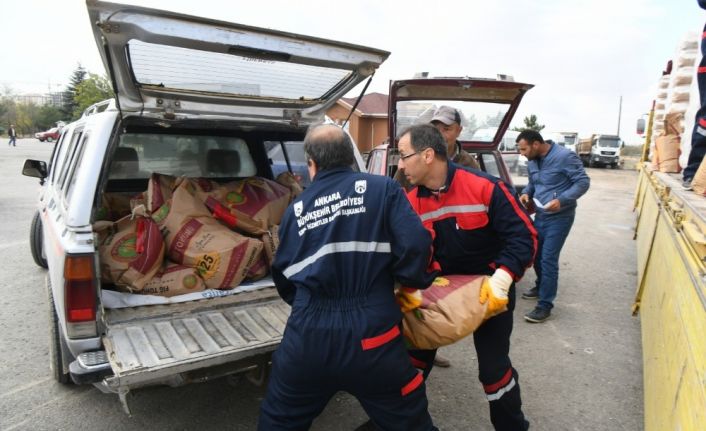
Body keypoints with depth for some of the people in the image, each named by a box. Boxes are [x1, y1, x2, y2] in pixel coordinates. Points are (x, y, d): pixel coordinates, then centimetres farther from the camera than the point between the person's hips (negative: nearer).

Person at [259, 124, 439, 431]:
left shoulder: (296, 208, 9)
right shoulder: (382, 188, -1)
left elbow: (284, 277, 14)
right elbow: (416, 245, -12)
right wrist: (415, 282, 8)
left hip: (308, 335, 3)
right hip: (370, 335, -2)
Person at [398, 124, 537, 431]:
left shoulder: (485, 187, -24)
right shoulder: (411, 203, -10)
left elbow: (524, 236, -20)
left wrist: (501, 280, -32)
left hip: (490, 290, -4)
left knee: (493, 367, 2)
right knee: (417, 354, 12)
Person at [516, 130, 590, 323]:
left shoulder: (564, 156, -17)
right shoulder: (532, 162, 5)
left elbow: (583, 182, -16)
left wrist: (562, 200, -29)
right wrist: (526, 193, -2)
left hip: (559, 217, -7)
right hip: (540, 215, 7)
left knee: (548, 259, -8)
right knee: (535, 254, 17)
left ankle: (545, 305, 0)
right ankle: (541, 287, 41)